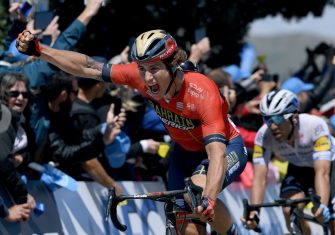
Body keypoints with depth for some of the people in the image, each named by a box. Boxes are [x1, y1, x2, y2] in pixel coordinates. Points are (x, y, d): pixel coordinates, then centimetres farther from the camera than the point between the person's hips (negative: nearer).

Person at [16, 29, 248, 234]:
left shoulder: (203, 93, -38)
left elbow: (217, 153, -47)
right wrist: (38, 50, -21)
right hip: (185, 152, 6)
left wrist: (209, 200, -63)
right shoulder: (141, 75, -25)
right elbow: (88, 68, -16)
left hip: (226, 148, -6)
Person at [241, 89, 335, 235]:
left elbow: (322, 172, -45)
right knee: (290, 211, -23)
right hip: (298, 169, 3)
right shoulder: (264, 135, -29)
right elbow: (259, 177, -32)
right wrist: (253, 212, -48)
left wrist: (322, 206, -60)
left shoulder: (315, 126, -38)